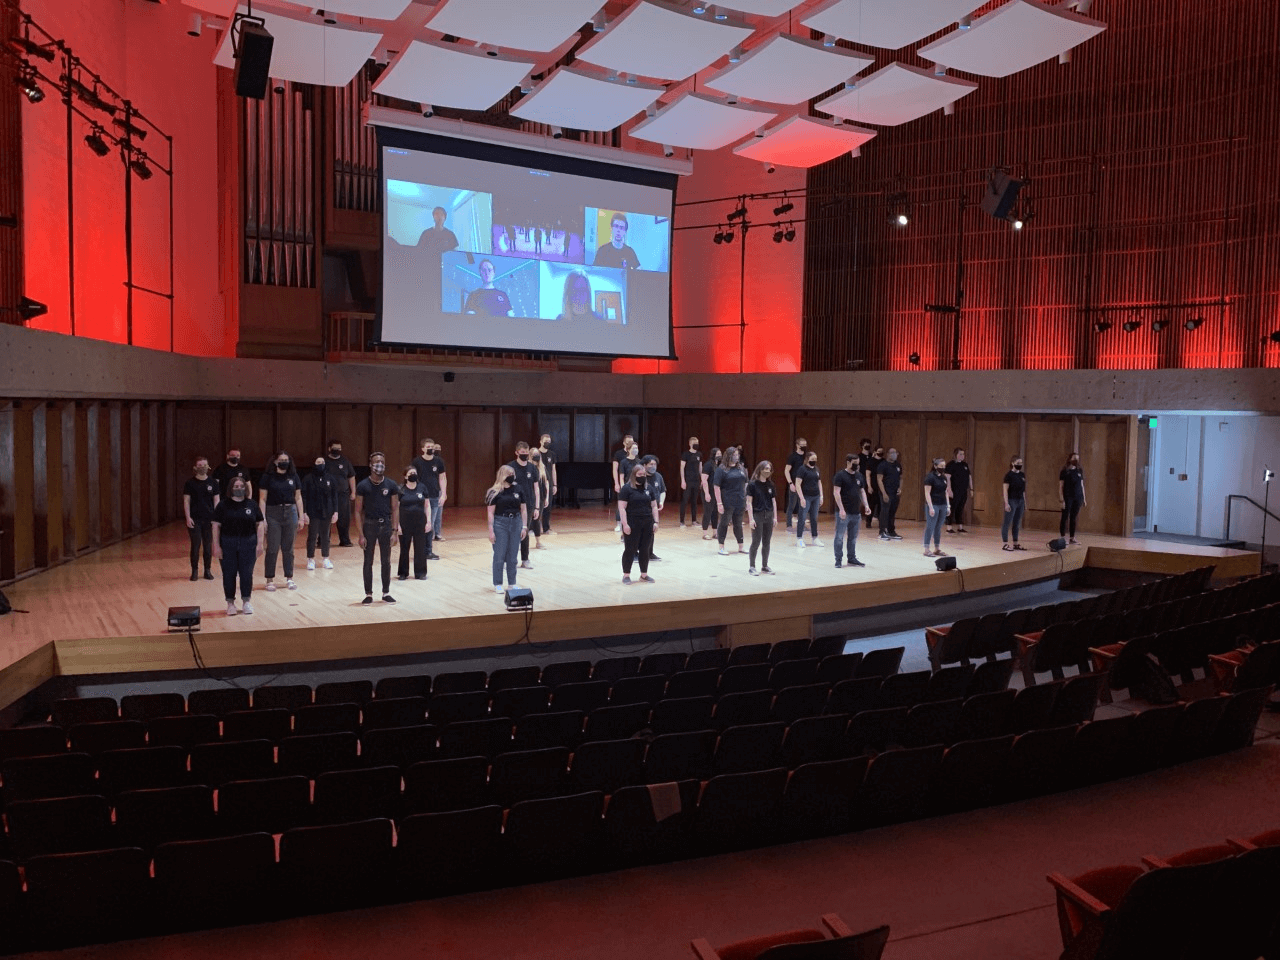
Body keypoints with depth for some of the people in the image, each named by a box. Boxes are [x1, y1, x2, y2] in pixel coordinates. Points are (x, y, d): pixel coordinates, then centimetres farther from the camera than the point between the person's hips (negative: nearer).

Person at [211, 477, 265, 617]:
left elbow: (260, 524, 4)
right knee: (229, 574, 4)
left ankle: (246, 602, 16)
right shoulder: (223, 505, -1)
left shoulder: (252, 505, 4)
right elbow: (216, 525, -2)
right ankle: (230, 603, 15)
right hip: (227, 545, -1)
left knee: (247, 573, 2)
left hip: (248, 544, 1)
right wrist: (216, 546, -7)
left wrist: (260, 544, -3)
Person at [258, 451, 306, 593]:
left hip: (290, 513, 3)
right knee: (272, 548, -1)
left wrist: (301, 517, 7)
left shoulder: (294, 476, 6)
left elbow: (298, 497, 10)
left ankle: (289, 578, 16)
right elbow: (262, 499, -4)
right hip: (273, 514, -3)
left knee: (288, 548, 9)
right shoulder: (268, 476, -3)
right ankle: (270, 580, 7)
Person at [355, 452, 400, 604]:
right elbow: (358, 511, -4)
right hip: (369, 525, -1)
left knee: (386, 561, 8)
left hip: (386, 525, 1)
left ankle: (386, 593, 19)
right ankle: (368, 594, 15)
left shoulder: (391, 486, -1)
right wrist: (361, 535, -9)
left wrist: (395, 530, -5)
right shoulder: (363, 486, -6)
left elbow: (395, 509, 3)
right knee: (368, 561, 6)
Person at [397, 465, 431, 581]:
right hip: (405, 523, -1)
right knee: (404, 548, 7)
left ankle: (420, 573, 15)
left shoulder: (422, 488, 3)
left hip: (420, 522, 2)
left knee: (420, 548, 5)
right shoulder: (400, 490, -3)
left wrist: (428, 521, 2)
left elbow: (427, 505, 8)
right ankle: (403, 573, 18)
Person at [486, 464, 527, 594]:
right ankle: (497, 584, 11)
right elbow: (491, 513, -5)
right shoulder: (495, 492, -5)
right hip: (500, 524, -3)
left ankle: (512, 583, 19)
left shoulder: (518, 489, 5)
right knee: (499, 556, 2)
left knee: (512, 556, 9)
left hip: (515, 523, 3)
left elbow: (523, 510, 9)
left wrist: (524, 527, 4)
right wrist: (491, 531, -9)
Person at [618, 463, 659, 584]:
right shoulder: (627, 488, -6)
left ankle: (644, 575, 19)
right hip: (632, 525, -5)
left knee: (645, 550, 8)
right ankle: (626, 575, 10)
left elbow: (654, 506, 15)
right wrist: (625, 524, -16)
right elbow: (622, 507, -11)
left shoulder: (648, 488, 11)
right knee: (630, 550, 0)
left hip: (647, 524, 5)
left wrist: (655, 521, 6)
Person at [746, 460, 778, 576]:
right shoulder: (752, 484, -7)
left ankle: (765, 566, 19)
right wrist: (751, 518, -13)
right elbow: (749, 502, -8)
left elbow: (774, 501, 12)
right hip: (757, 515, -5)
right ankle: (751, 566, 7)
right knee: (756, 542, -3)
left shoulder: (770, 485, 8)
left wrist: (775, 517, 8)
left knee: (767, 543, 9)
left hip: (769, 515, 5)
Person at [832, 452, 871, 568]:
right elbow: (836, 492, -13)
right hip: (843, 513, -6)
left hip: (856, 513, 6)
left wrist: (866, 505, 6)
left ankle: (852, 558, 24)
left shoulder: (860, 476, 12)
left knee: (853, 538, 13)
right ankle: (838, 560, 5)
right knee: (840, 537, -1)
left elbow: (862, 491, 19)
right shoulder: (840, 476, -9)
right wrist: (841, 509, -19)